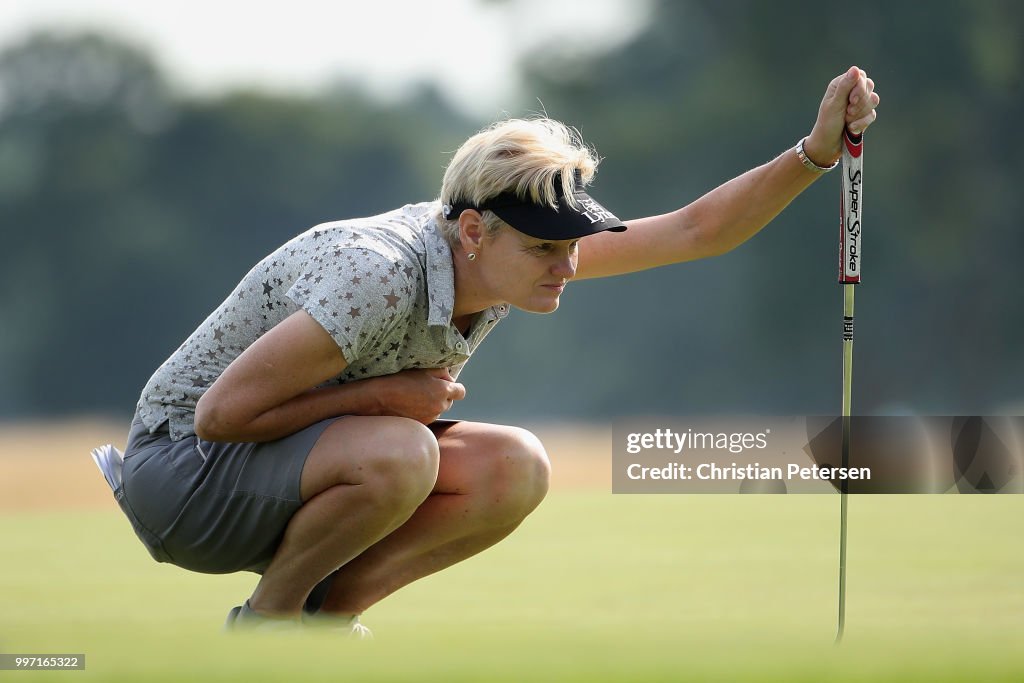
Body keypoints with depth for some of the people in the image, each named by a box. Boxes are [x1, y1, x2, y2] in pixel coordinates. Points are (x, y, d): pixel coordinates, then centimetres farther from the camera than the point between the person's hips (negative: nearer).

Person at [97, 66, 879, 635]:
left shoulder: (509, 255, -7)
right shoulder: (377, 278, -32)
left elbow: (692, 230, -3)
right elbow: (220, 413, -28)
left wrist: (817, 150, -14)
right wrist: (388, 395, -24)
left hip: (293, 461, 8)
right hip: (182, 469, -8)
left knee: (515, 469, -11)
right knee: (400, 454, -35)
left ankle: (324, 615, 1)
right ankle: (264, 623, -10)